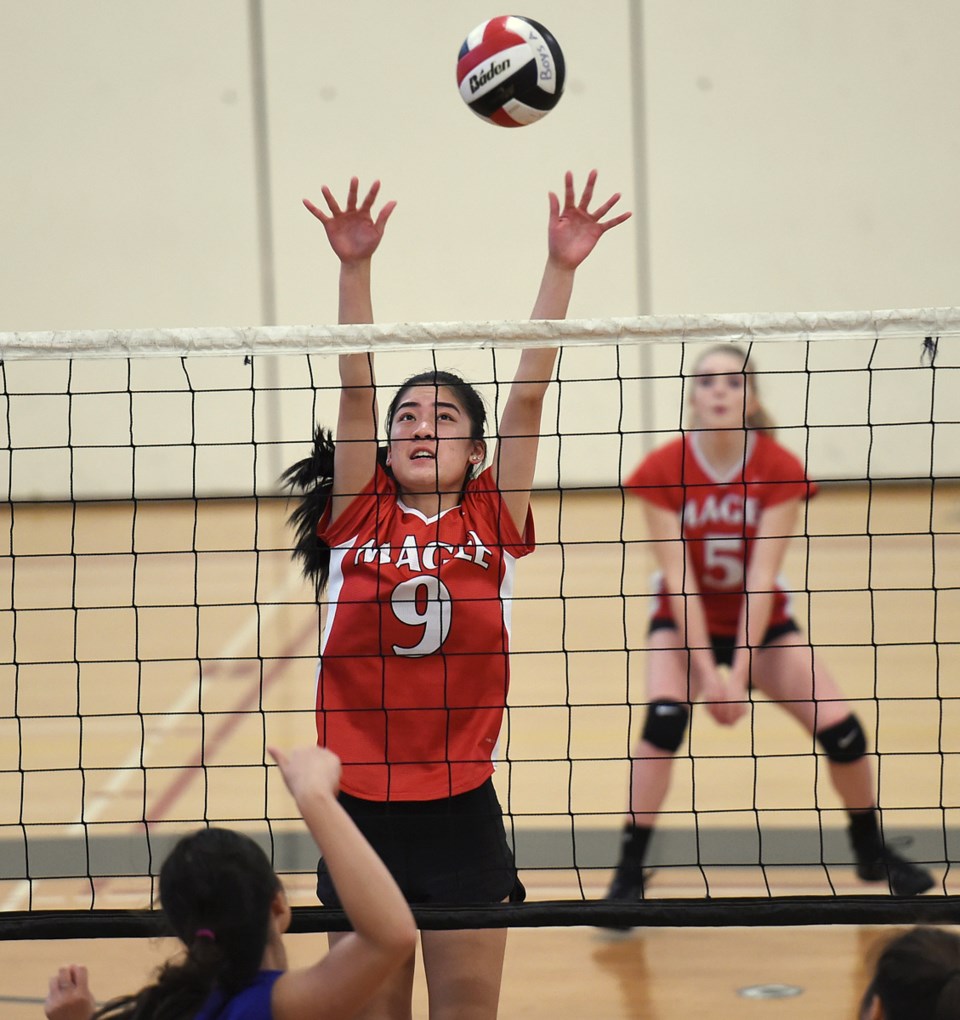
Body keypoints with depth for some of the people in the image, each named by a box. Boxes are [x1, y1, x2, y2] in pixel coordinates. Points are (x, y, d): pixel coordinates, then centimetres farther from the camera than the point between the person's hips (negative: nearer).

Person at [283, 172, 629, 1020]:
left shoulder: (491, 523, 2)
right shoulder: (358, 519, 2)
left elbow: (528, 394, -5)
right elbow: (356, 386, -6)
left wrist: (561, 268, -10)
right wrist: (355, 266, -15)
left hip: (461, 814, 0)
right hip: (360, 809, 1)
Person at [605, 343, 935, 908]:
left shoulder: (781, 469, -16)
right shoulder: (663, 470, -17)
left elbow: (761, 576, -21)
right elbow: (678, 577, -19)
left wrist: (739, 671, -26)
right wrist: (705, 670, -25)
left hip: (761, 622, 1)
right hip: (685, 623, -1)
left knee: (840, 727, -10)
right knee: (664, 717, -29)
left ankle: (872, 851, 18)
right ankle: (630, 871, -19)